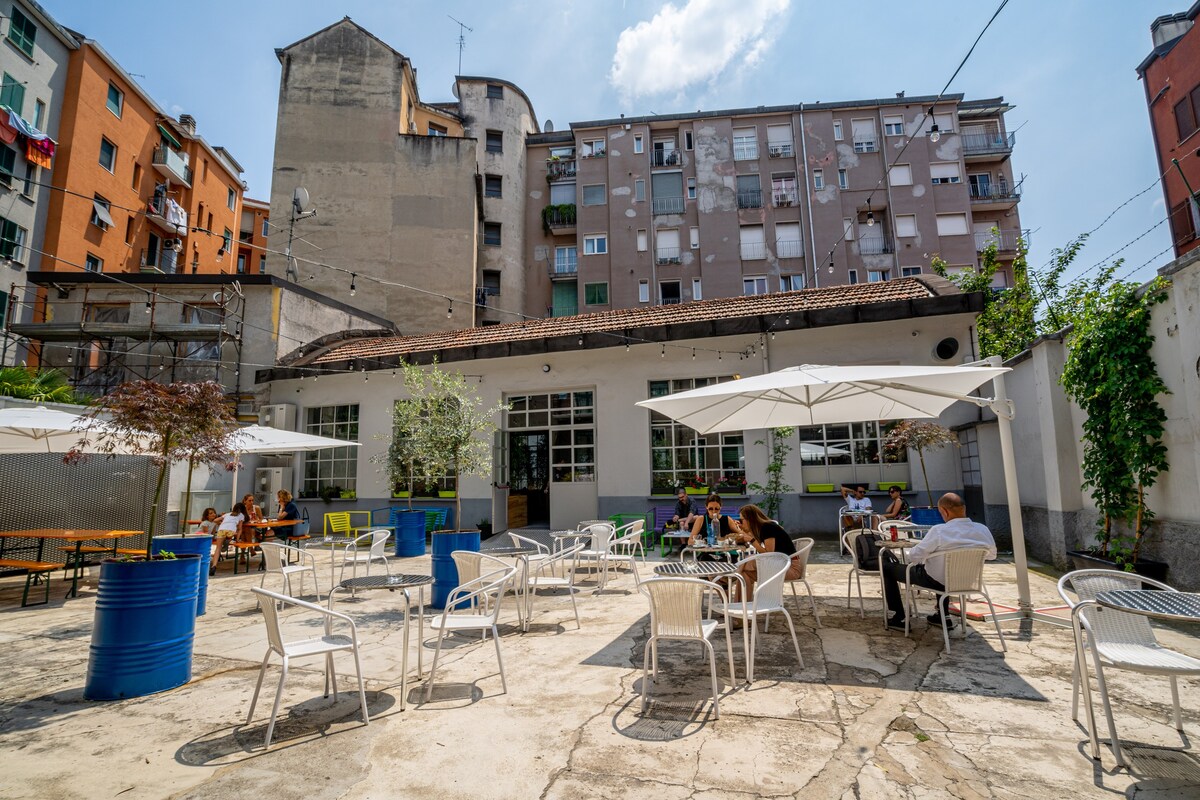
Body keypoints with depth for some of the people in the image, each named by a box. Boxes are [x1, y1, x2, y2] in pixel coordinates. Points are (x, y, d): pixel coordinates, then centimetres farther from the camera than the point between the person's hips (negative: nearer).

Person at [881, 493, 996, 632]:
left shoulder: (939, 531, -29)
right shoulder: (983, 530, -14)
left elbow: (913, 557, -20)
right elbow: (991, 555, 6)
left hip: (935, 581, -6)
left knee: (887, 566, 10)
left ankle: (900, 618, 13)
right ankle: (944, 616, 41)